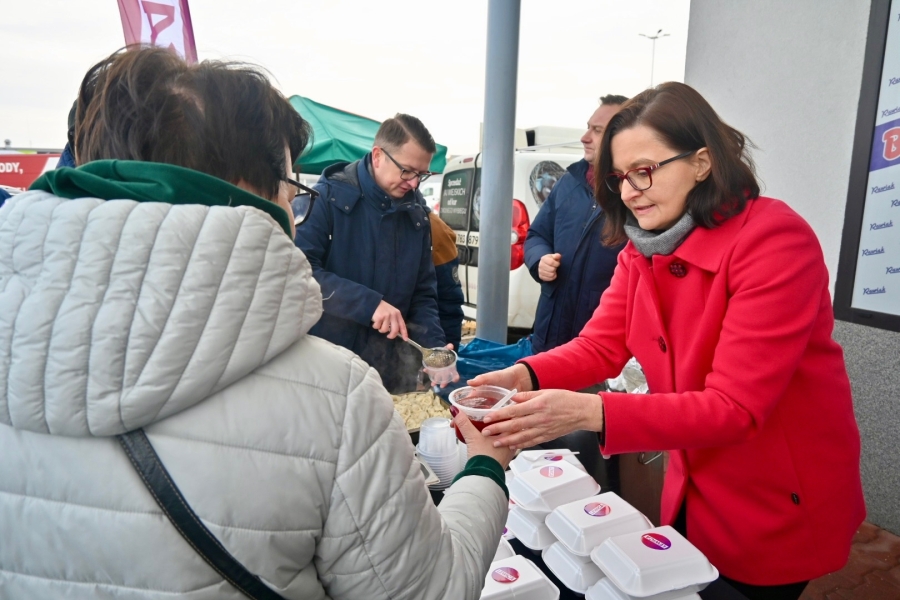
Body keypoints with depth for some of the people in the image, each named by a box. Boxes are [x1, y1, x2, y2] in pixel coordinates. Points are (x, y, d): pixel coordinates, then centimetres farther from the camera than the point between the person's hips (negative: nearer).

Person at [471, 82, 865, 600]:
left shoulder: (775, 240, -26)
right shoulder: (643, 247, -3)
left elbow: (735, 406, -31)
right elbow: (599, 346, -9)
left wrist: (589, 412, -42)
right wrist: (525, 376, -28)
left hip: (780, 505, -6)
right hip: (693, 490, 6)